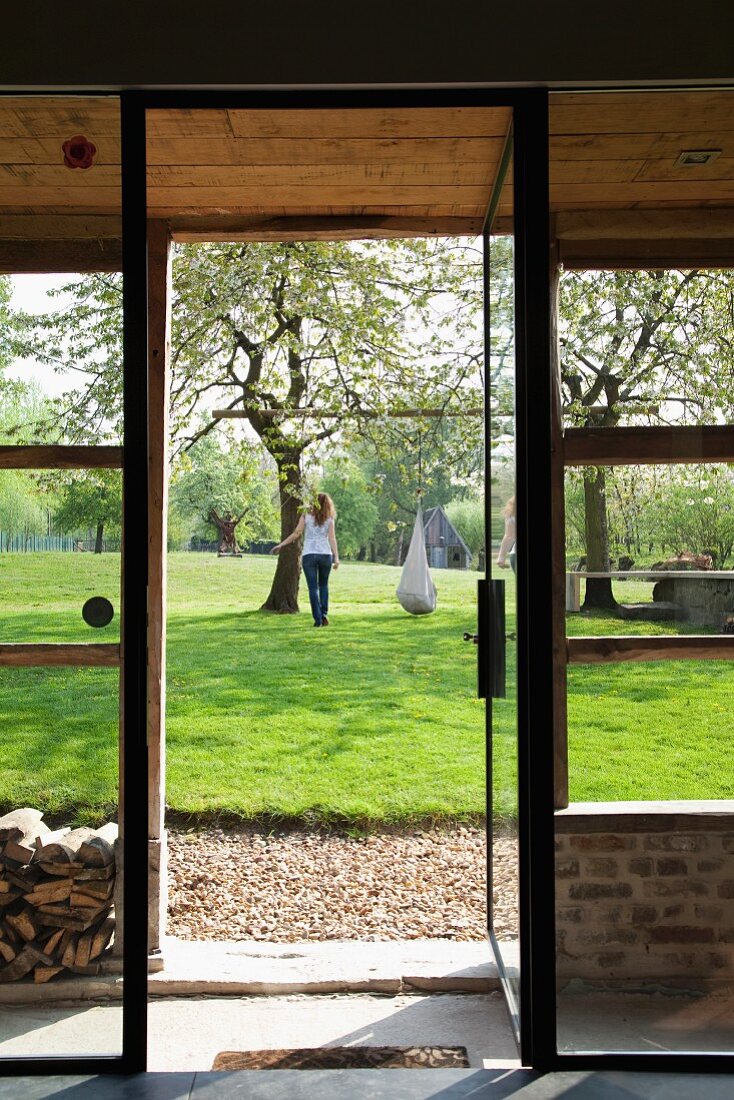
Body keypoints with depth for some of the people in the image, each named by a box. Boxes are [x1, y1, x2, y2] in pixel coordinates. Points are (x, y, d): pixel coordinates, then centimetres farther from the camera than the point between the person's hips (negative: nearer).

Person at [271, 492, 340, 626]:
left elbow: (296, 533, -2)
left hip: (308, 555, -1)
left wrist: (281, 545, 5)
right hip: (325, 554, 1)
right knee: (323, 585, 19)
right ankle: (324, 613, 5)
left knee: (313, 588, 3)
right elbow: (332, 538, -3)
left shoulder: (306, 516, 3)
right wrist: (336, 557, -6)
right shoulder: (329, 519, 5)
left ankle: (318, 619, -3)